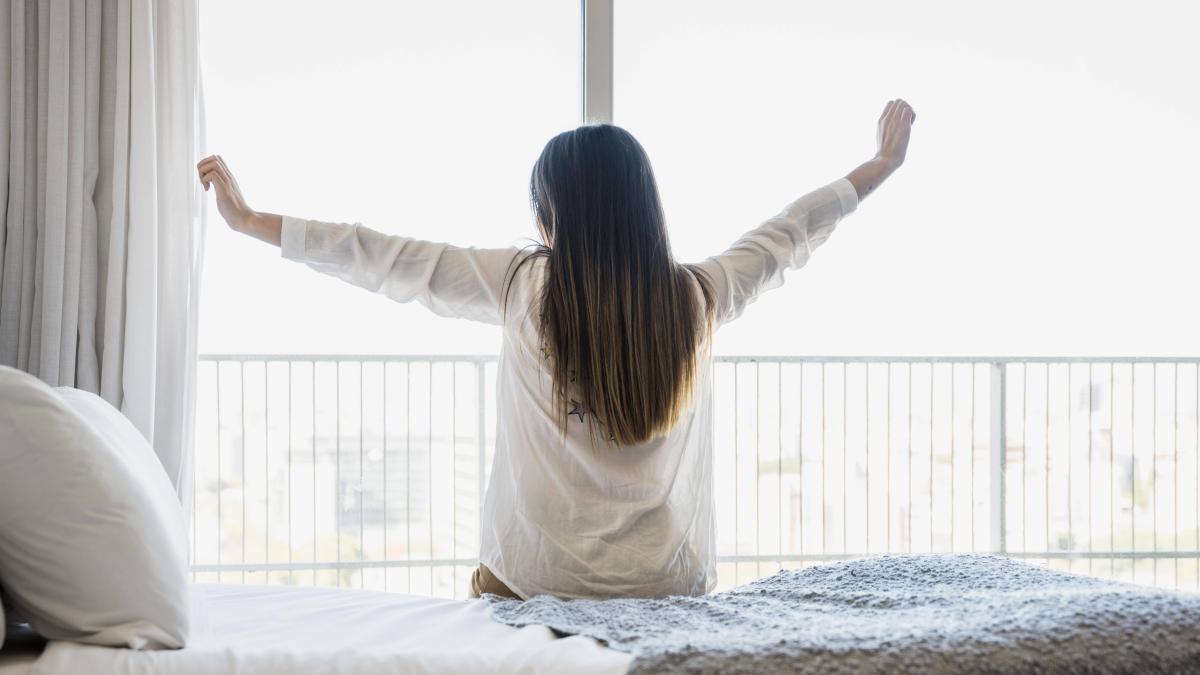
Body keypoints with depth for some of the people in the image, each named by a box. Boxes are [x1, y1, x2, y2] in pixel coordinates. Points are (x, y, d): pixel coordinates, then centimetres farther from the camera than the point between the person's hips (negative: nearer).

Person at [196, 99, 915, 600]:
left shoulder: (527, 284, -10)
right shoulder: (696, 298, -3)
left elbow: (391, 261, -3)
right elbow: (787, 236, 13)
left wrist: (254, 221, 7)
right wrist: (881, 167, 30)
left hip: (539, 581, -2)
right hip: (673, 584, 3)